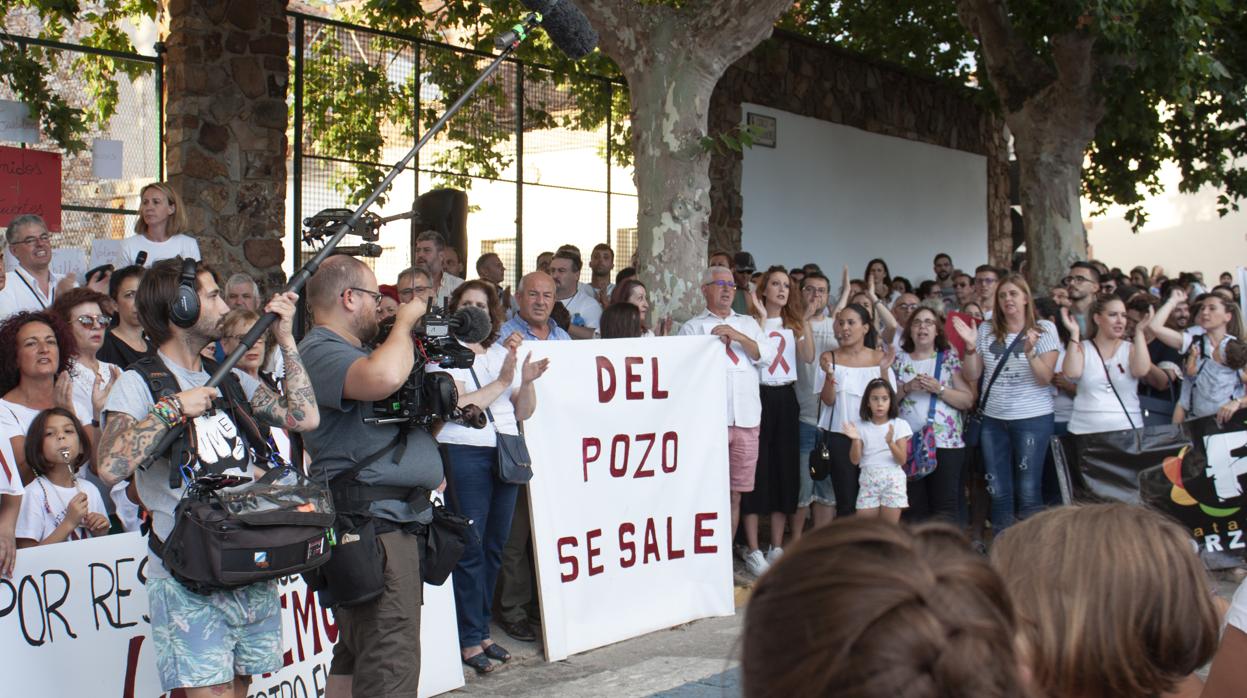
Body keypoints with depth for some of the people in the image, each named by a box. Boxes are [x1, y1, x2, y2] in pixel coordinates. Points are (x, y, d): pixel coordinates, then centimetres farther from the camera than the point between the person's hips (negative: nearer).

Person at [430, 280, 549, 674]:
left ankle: (482, 630, 18)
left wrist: (527, 382, -4)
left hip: (506, 454, 5)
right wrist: (502, 382, -12)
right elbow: (456, 405, -13)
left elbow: (523, 412, 15)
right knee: (470, 548, -5)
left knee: (495, 546, 7)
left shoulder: (504, 353, 17)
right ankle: (470, 641, 1)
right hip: (464, 453, -5)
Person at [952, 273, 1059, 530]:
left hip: (1033, 418, -3)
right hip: (993, 419, 3)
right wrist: (970, 346, -9)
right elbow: (972, 376, 6)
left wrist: (1029, 352, -24)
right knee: (998, 492, 7)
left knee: (1028, 491, -3)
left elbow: (1045, 378, -8)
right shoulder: (986, 330, 6)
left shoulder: (1044, 329, -1)